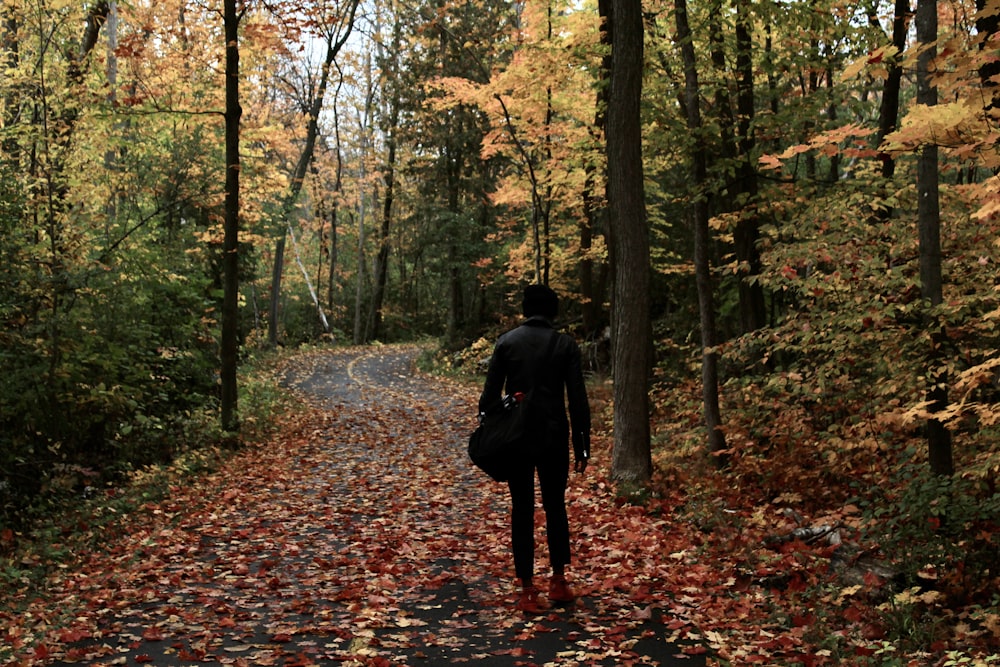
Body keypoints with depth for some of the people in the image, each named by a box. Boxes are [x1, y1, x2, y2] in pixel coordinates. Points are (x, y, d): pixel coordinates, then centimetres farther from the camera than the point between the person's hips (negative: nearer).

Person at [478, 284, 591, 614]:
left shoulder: (506, 341, 1)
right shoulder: (565, 345, -1)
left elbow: (490, 394, -1)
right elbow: (578, 400, -4)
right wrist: (582, 446, 2)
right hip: (553, 438, 0)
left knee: (522, 511, 5)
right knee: (555, 507, 15)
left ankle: (528, 591, 6)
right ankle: (558, 582, 18)